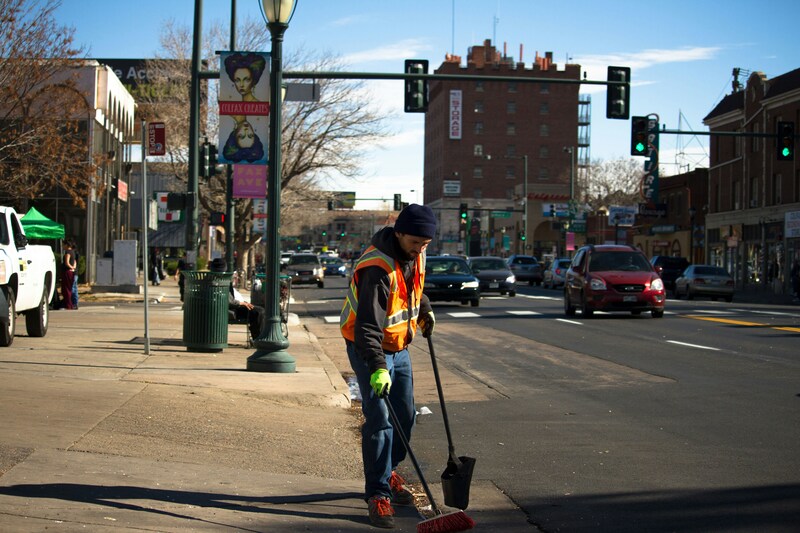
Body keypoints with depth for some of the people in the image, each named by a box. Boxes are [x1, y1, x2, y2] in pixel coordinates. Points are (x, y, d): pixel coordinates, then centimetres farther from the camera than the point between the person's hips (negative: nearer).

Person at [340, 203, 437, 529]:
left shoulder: (414, 254, -4)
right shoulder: (378, 269, -29)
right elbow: (368, 325, -34)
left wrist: (424, 310, 22)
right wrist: (377, 368, -41)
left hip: (399, 346, 8)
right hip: (368, 348, -8)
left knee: (405, 416, 12)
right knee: (379, 419, -13)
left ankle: (388, 472, 33)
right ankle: (378, 493, -7)